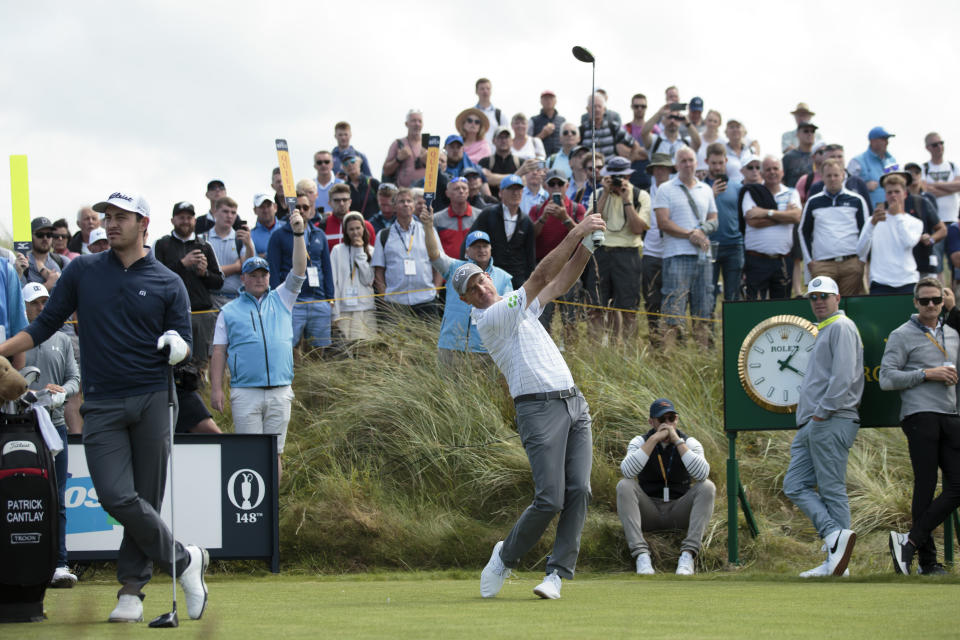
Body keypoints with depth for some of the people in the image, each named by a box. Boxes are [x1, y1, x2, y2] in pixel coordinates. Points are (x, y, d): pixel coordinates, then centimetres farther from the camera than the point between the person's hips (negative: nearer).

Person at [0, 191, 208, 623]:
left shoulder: (169, 283, 8)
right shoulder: (83, 271, 11)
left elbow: (184, 347, 6)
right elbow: (45, 325, 12)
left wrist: (178, 347, -17)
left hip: (152, 401, 0)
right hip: (102, 404, 0)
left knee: (147, 499, -2)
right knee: (117, 498, -12)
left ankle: (132, 589, 9)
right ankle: (183, 560, 2)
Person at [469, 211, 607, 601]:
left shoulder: (517, 307, 20)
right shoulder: (488, 319, -7)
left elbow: (560, 283, 18)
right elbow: (539, 279, -13)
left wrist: (586, 244, 2)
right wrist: (574, 235, -14)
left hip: (574, 404, 8)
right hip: (539, 409, -8)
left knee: (578, 491, -5)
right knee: (550, 499, -13)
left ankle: (558, 572, -2)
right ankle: (506, 557, 10)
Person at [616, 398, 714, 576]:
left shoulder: (690, 443, -3)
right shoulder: (640, 442, -3)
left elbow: (702, 474, -24)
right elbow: (627, 471, -25)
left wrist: (677, 441, -23)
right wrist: (654, 439, -23)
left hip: (679, 512, 0)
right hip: (648, 511, 0)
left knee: (707, 487, -24)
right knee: (624, 485, -26)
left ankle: (688, 554, -32)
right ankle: (641, 554, -34)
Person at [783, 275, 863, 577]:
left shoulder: (841, 327, -6)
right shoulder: (824, 331, 25)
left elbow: (844, 376, -17)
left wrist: (822, 411, -18)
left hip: (831, 424, -10)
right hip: (811, 426, 10)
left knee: (832, 490, -10)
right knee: (795, 486, 1)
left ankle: (836, 552, -10)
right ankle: (835, 535, -7)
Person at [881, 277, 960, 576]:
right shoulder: (902, 336, 2)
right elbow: (887, 379, -7)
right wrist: (927, 374, -12)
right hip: (920, 417, -6)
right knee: (926, 487, -7)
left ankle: (910, 541, -3)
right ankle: (927, 561, -2)